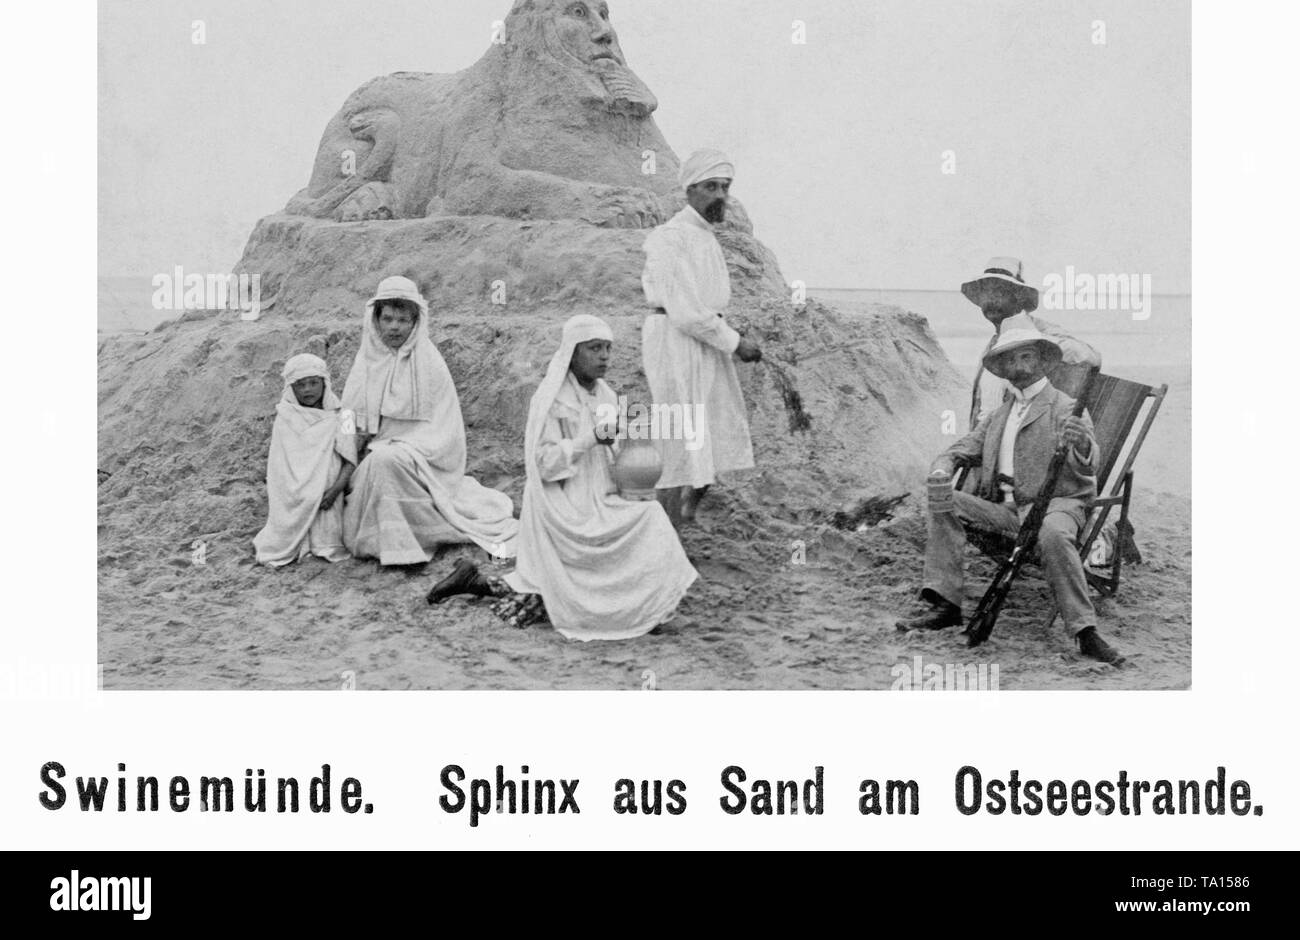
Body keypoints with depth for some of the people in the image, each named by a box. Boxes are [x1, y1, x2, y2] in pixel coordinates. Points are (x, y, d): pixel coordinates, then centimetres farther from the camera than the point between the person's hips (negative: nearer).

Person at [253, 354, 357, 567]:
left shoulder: (336, 419, 4)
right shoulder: (284, 422, 9)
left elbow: (350, 461, -3)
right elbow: (274, 466, 11)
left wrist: (335, 490, -18)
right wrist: (270, 501, 1)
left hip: (323, 498, -1)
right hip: (290, 500, 1)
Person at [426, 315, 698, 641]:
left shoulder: (606, 396, 11)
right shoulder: (550, 399, -12)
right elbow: (545, 462, -18)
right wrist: (591, 438, -24)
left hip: (597, 503, 8)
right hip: (564, 511, -8)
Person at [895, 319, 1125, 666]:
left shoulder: (1067, 408, 1)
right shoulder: (999, 416, 22)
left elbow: (1086, 469, -12)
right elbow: (963, 449, 20)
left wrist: (1082, 446, -38)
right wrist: (942, 468, -5)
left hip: (1055, 504, -6)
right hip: (1005, 509, 6)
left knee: (1053, 533, -39)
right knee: (945, 502, -15)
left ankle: (1085, 631, -37)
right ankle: (943, 603, -18)